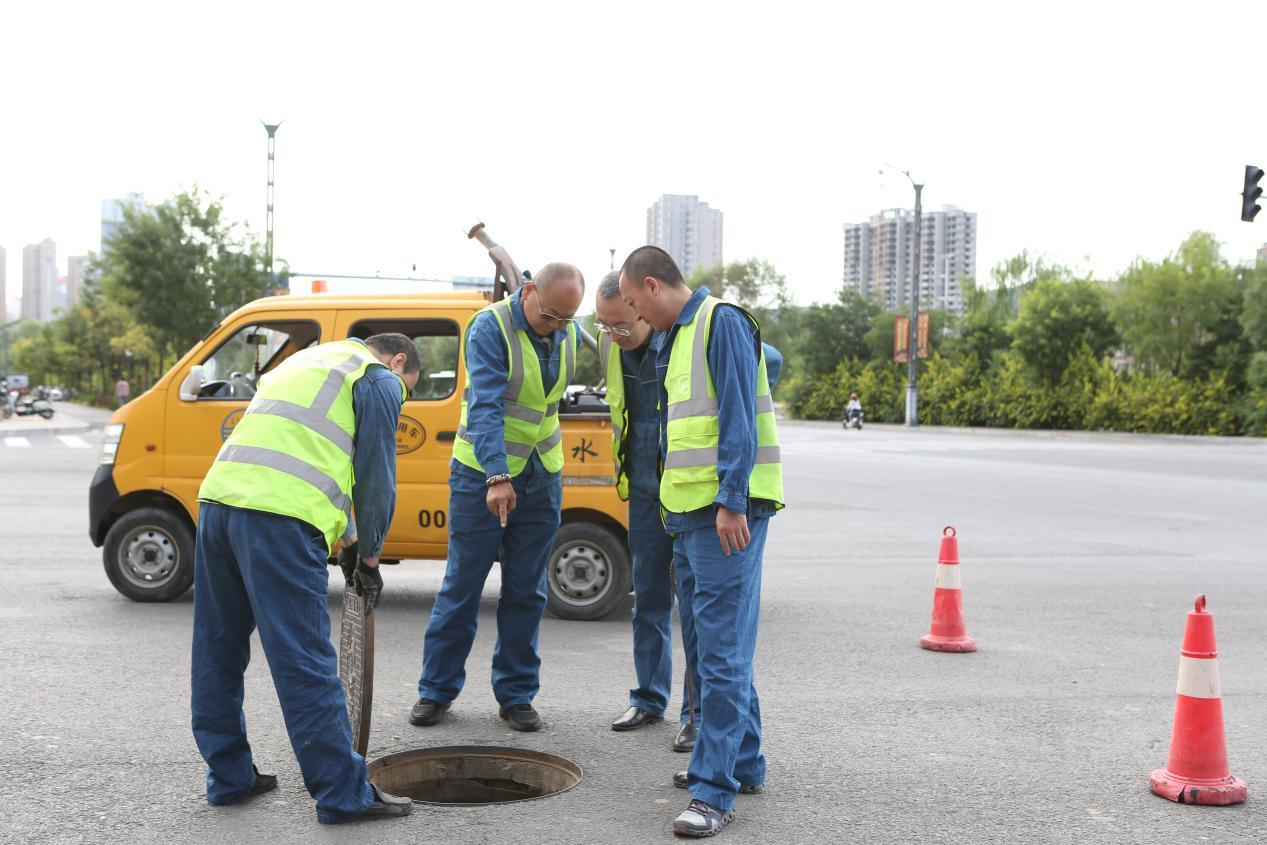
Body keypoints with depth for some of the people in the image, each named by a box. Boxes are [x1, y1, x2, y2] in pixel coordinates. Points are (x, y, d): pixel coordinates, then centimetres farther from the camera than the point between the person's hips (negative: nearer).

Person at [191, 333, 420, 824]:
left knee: (218, 653, 15)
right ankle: (344, 794, 1)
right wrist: (370, 558, 16)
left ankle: (229, 776, 26)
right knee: (306, 663, -6)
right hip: (278, 515, -8)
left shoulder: (306, 361, 34)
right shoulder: (380, 379, 9)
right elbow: (377, 477, 6)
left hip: (217, 500, 8)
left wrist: (343, 541, 33)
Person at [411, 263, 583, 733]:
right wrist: (497, 476, -36)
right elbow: (485, 406, -26)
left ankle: (517, 694, 16)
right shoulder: (490, 327, -16)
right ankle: (437, 689, 13)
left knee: (526, 591, 7)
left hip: (542, 476, 5)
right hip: (483, 472, -5)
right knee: (461, 586, 1)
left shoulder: (568, 335, 4)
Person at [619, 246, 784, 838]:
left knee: (721, 649, -9)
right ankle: (744, 762, 27)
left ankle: (715, 791, -5)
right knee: (712, 641, 15)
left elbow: (740, 417, -17)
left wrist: (731, 501, -22)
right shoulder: (674, 338, 21)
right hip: (688, 512, 10)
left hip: (725, 511, -10)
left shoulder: (721, 322, -9)